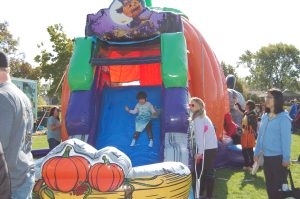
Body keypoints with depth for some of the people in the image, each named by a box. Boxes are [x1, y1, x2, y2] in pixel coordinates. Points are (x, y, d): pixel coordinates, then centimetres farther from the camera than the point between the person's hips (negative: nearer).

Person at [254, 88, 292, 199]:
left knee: (279, 185, 4)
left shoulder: (283, 118, -13)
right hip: (266, 156, 7)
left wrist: (286, 158, -15)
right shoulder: (265, 117, 7)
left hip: (278, 157, -7)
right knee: (269, 185, 17)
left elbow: (286, 139, -14)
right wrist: (257, 152, 13)